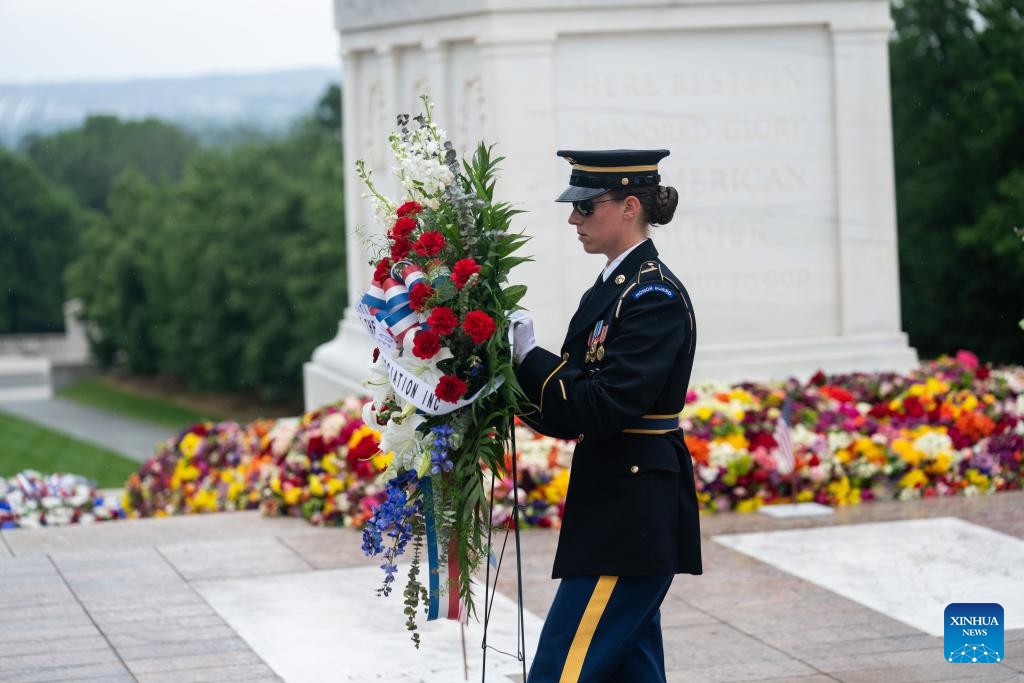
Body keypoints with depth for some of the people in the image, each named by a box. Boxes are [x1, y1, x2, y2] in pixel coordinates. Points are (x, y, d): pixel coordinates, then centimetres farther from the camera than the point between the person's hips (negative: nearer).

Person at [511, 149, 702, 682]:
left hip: (631, 515, -10)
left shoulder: (655, 296, -15)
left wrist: (528, 356, -17)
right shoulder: (611, 287, 14)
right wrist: (522, 364, -1)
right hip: (621, 507, 10)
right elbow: (574, 414, 14)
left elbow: (604, 407, -23)